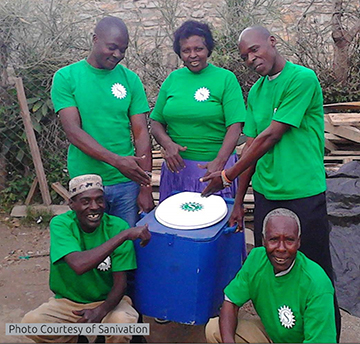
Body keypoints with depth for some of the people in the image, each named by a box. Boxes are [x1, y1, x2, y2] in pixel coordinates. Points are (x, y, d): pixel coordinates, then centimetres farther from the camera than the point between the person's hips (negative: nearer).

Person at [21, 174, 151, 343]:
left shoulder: (117, 227, -14)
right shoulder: (60, 224, -17)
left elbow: (120, 283, -12)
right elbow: (79, 265, -37)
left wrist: (100, 311, -31)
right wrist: (125, 235, -38)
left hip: (108, 301, -1)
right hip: (67, 302, 1)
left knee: (123, 321, -32)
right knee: (31, 322, -25)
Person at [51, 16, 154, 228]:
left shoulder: (130, 79, 2)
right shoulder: (66, 77, -4)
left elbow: (141, 134, -1)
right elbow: (73, 132, -13)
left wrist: (146, 189, -6)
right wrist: (117, 160, -26)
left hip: (127, 181, 2)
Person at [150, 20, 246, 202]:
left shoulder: (226, 79, -3)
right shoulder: (173, 79, 7)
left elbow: (234, 127, -11)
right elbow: (156, 122, 9)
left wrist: (219, 162, -24)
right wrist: (167, 143, -11)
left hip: (215, 166, -3)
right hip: (177, 166, 3)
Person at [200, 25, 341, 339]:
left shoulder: (302, 79, -11)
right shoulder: (255, 92, 11)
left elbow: (270, 137, -15)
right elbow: (251, 147, 11)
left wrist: (228, 176, -8)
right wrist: (238, 201, 9)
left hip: (304, 195, -6)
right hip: (265, 193, 6)